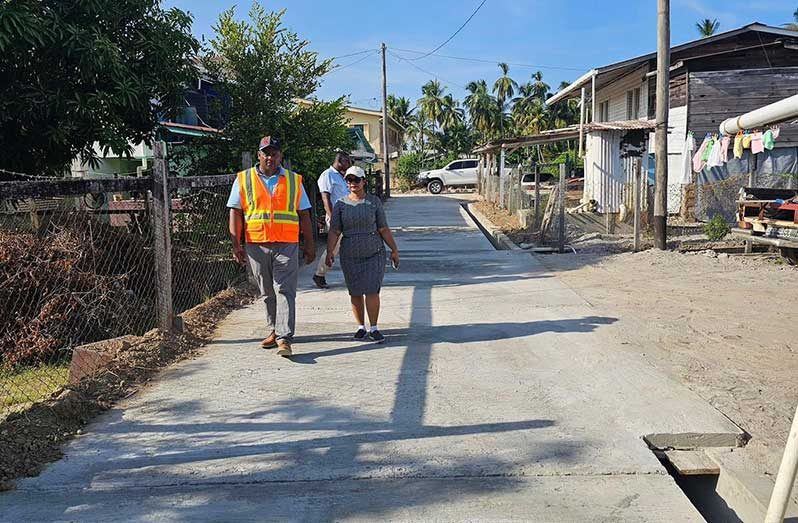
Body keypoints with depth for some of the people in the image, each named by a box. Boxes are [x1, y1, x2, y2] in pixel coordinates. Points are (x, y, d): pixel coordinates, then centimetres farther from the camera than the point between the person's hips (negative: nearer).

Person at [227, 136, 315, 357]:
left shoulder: (294, 180, 10)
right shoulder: (243, 180, 7)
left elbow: (304, 215, 11)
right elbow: (235, 214, 4)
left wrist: (310, 245, 8)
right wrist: (236, 244, -3)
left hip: (287, 245, -1)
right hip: (256, 245, 1)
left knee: (284, 291, -9)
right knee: (267, 292, 10)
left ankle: (284, 338, -12)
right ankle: (273, 330, 25)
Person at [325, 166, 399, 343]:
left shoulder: (374, 202, 3)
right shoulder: (341, 204, 4)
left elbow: (383, 229, 6)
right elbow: (334, 231, 1)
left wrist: (394, 250, 6)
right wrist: (329, 252, -11)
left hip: (374, 253, -1)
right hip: (350, 256, 1)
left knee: (372, 291, -8)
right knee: (355, 293, 5)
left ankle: (374, 328, 1)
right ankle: (361, 327, 18)